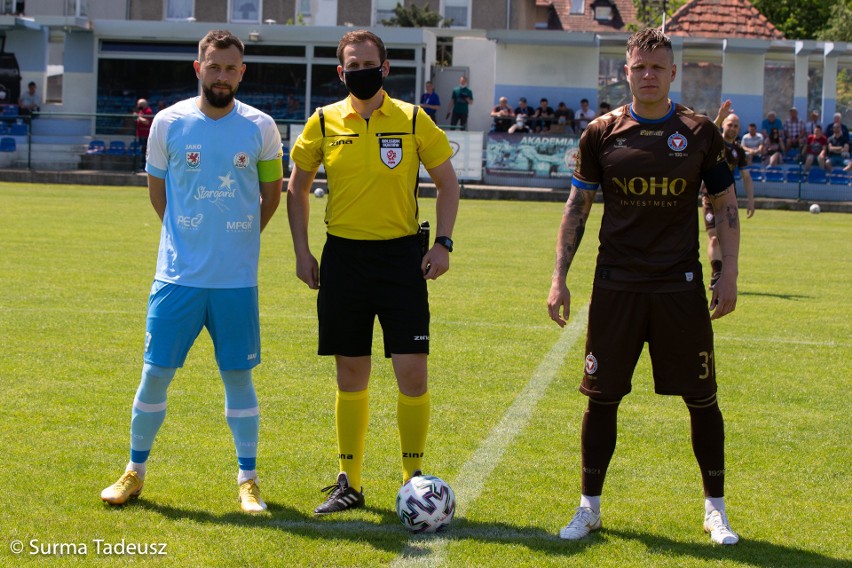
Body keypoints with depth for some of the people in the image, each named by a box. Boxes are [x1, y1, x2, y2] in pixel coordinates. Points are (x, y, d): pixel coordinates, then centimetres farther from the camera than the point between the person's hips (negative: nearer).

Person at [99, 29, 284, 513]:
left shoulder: (261, 128, 0)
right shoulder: (169, 123, -1)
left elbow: (272, 193, 13)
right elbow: (157, 191, 12)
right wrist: (192, 236, 11)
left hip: (237, 278, 0)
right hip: (178, 275, 0)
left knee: (238, 376, 5)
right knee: (155, 373, 2)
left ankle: (248, 480, 15)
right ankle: (136, 472, 18)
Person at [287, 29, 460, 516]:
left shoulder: (413, 121, 0)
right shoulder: (324, 123, 3)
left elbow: (448, 182, 7)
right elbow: (298, 187, 13)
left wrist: (443, 243, -4)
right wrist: (302, 251, 5)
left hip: (402, 255, -1)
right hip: (343, 257, 1)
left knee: (412, 371, -6)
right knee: (351, 374, 6)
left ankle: (415, 479, 10)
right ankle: (349, 483, 17)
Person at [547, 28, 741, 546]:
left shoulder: (700, 132, 2)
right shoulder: (602, 133, 2)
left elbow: (726, 204, 7)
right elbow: (578, 207, 7)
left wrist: (729, 275, -1)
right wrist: (560, 278, 2)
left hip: (681, 288, 0)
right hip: (616, 285, 0)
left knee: (703, 400, 3)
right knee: (602, 397, 3)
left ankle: (716, 509, 17)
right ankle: (590, 507, 15)